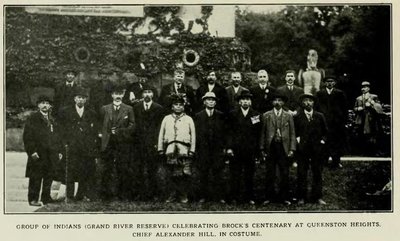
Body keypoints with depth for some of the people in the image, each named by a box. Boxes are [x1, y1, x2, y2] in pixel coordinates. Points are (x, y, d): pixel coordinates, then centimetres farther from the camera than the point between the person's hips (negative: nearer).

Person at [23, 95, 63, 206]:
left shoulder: (52, 120, 19)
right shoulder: (33, 118, 0)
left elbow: (56, 136, 22)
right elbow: (27, 136, -6)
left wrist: (59, 151, 13)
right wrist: (32, 151, -14)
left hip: (51, 154, 5)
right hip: (38, 154, -5)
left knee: (49, 177, 6)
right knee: (36, 178, -2)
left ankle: (46, 198, 15)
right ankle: (33, 199, 5)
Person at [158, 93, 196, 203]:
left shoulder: (188, 119, 13)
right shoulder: (166, 119, 17)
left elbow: (193, 135, 8)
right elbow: (161, 135, 16)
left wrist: (192, 150, 0)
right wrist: (160, 149, 8)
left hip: (184, 150, -1)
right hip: (170, 149, 1)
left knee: (185, 174, -6)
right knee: (170, 174, 0)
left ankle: (183, 196, 2)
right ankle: (172, 195, 8)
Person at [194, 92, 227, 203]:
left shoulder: (220, 115, 8)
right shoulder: (198, 116, 9)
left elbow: (223, 132, 6)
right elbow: (197, 133, 5)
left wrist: (223, 146, -2)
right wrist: (198, 147, -3)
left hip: (217, 149, -1)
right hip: (203, 149, 1)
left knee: (217, 173, -1)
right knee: (203, 174, 4)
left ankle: (220, 197, 3)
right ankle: (204, 196, 11)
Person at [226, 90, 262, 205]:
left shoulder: (256, 115, 7)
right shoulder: (233, 114, 7)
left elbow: (258, 134, 5)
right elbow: (229, 132, 4)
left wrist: (257, 149, -2)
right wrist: (229, 147, -5)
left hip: (250, 150, 0)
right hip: (236, 150, 0)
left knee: (250, 175, 5)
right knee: (235, 175, 2)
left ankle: (249, 198, 13)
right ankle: (234, 197, 10)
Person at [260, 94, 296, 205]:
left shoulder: (288, 116, 9)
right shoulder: (266, 115, 8)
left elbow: (292, 133, 6)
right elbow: (263, 133, 7)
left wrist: (292, 149, -2)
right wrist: (262, 148, 2)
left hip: (284, 147, 0)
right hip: (270, 147, 0)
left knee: (285, 174, 3)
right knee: (270, 174, 4)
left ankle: (284, 197, 12)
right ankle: (269, 197, 13)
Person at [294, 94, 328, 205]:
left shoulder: (320, 116, 8)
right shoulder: (298, 117, 4)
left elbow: (325, 131, 16)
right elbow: (294, 132, 10)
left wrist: (322, 140, 3)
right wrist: (297, 139, -3)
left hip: (317, 149, 1)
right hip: (302, 149, -1)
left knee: (317, 173, 4)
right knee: (302, 174, 1)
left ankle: (317, 197, 12)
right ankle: (301, 197, 8)